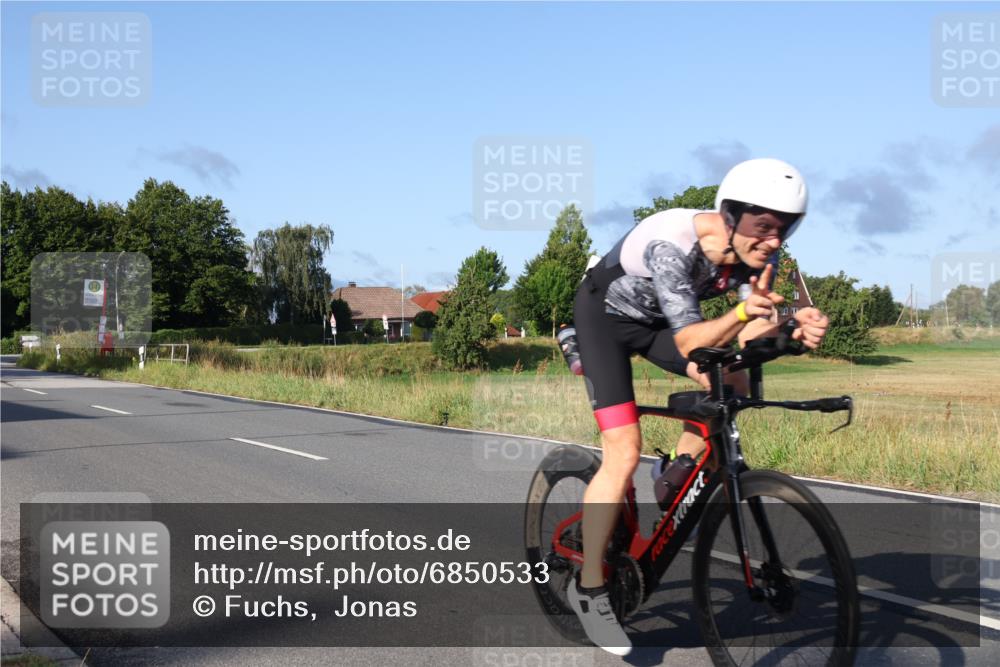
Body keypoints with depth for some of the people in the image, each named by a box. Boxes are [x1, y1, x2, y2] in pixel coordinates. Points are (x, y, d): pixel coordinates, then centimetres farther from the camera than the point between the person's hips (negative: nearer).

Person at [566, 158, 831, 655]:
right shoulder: (672, 242, -37)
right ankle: (588, 587, -4)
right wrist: (742, 313, -56)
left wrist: (794, 330, -41)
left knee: (734, 386, -13)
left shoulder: (759, 253, -19)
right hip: (605, 314, -6)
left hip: (656, 318, 7)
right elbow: (688, 341, -39)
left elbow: (747, 336, -22)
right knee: (624, 451, -16)